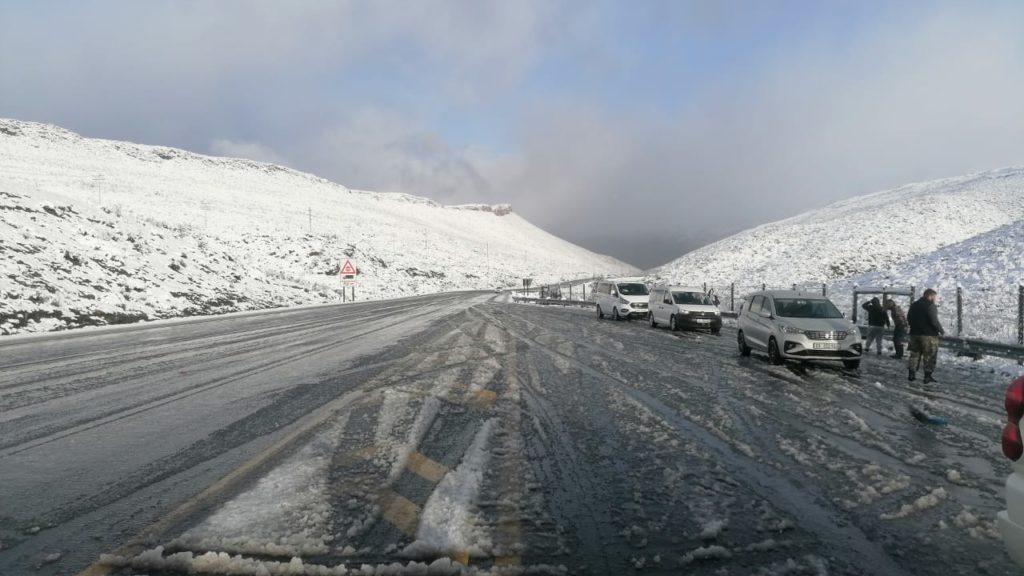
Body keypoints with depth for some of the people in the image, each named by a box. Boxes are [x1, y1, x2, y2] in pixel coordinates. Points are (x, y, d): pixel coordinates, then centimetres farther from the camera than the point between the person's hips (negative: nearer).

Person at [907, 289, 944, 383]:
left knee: (915, 354, 13)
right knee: (929, 356, 1)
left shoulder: (914, 305, 11)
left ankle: (911, 375, 12)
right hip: (928, 335, -7)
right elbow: (934, 321, -18)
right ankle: (927, 376, 0)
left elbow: (909, 319, 16)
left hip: (915, 334, 7)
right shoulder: (930, 306, -13)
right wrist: (941, 330, -6)